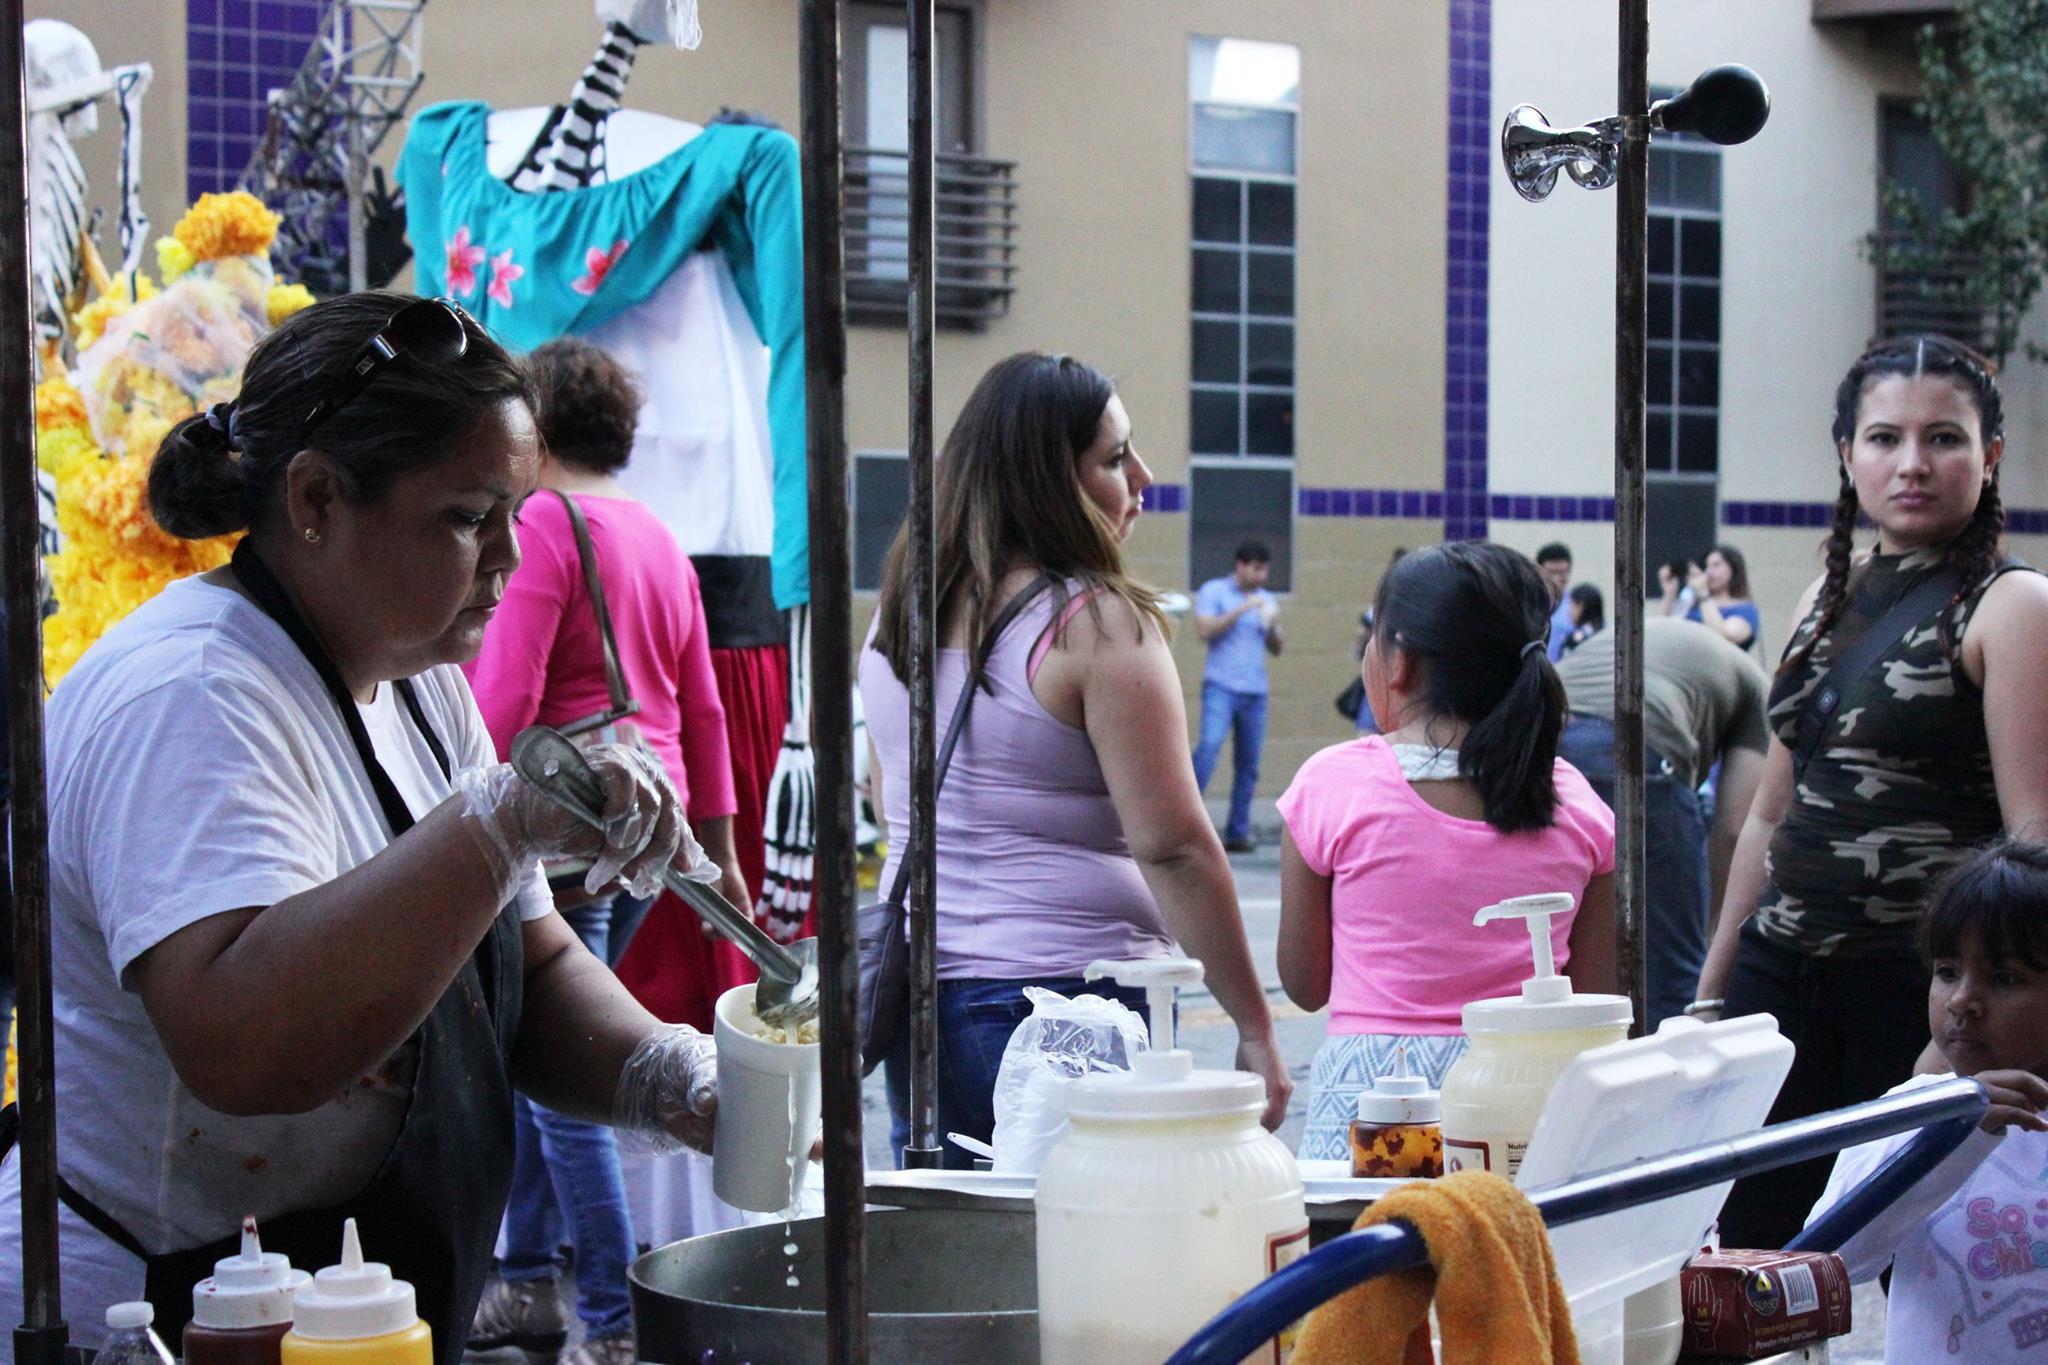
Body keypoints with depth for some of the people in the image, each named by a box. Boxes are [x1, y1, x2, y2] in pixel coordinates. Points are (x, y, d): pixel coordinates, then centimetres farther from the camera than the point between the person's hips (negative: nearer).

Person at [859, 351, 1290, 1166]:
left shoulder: (901, 611, 10)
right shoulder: (1097, 625, -12)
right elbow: (1172, 846, -15)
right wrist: (1254, 1030, -11)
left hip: (918, 985, 7)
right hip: (1069, 999, -7)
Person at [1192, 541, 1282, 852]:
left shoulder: (1265, 600, 19)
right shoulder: (1213, 591, 4)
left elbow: (1275, 650, 18)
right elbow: (1205, 630, -10)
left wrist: (1272, 626, -2)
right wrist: (1241, 610, -13)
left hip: (1255, 690, 5)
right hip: (1221, 686, -5)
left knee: (1248, 765, 3)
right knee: (1210, 746, -23)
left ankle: (1238, 832, 6)